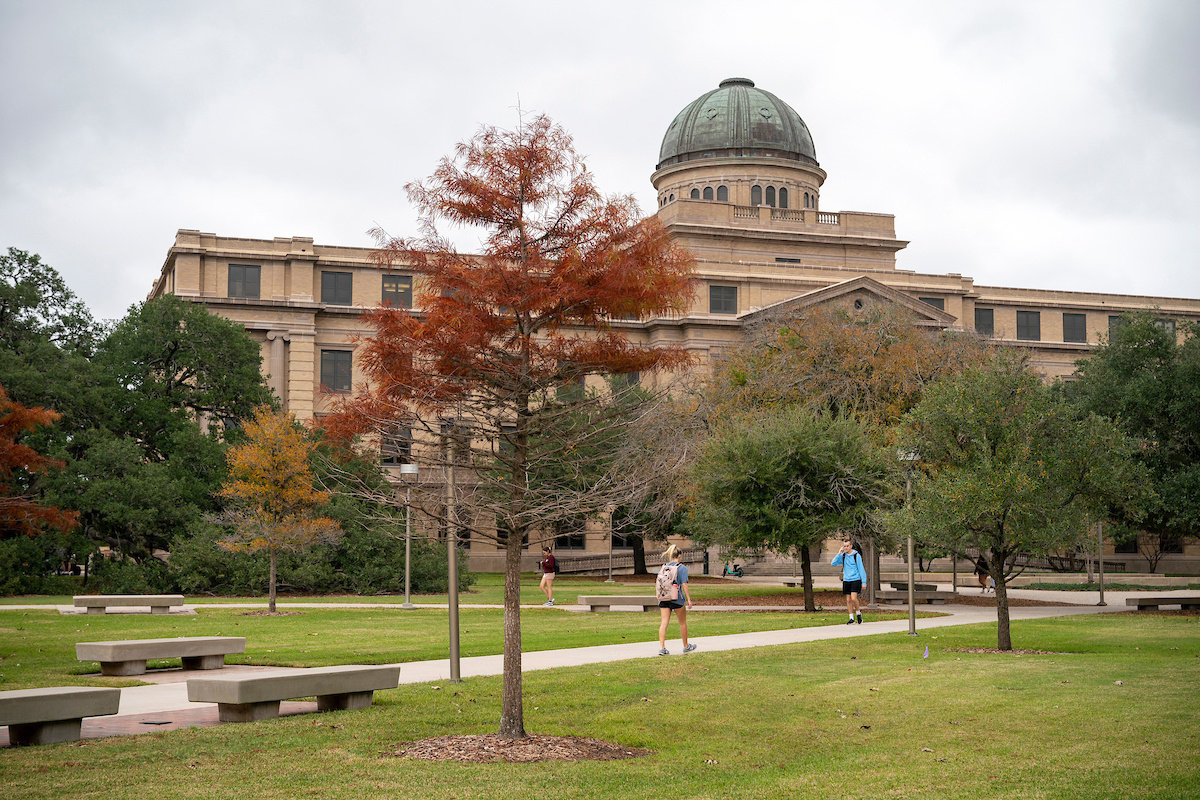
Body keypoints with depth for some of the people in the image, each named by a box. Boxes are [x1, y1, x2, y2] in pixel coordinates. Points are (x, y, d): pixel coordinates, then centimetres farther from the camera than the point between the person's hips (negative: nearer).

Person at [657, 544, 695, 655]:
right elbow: (684, 584, -10)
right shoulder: (682, 568, -5)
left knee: (664, 622, 0)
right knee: (682, 622, 12)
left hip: (663, 598, 4)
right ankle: (686, 646, 24)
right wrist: (688, 599, -7)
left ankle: (661, 647, -11)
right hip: (677, 598, -4)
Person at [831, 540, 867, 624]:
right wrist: (839, 553, -8)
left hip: (855, 580, -4)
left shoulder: (856, 555, -4)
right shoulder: (843, 556, 7)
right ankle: (852, 618, 11)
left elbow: (861, 569, -2)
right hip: (846, 580, 5)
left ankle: (858, 613, 7)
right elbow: (833, 563, -1)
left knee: (853, 598, -16)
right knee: (848, 600, 4)